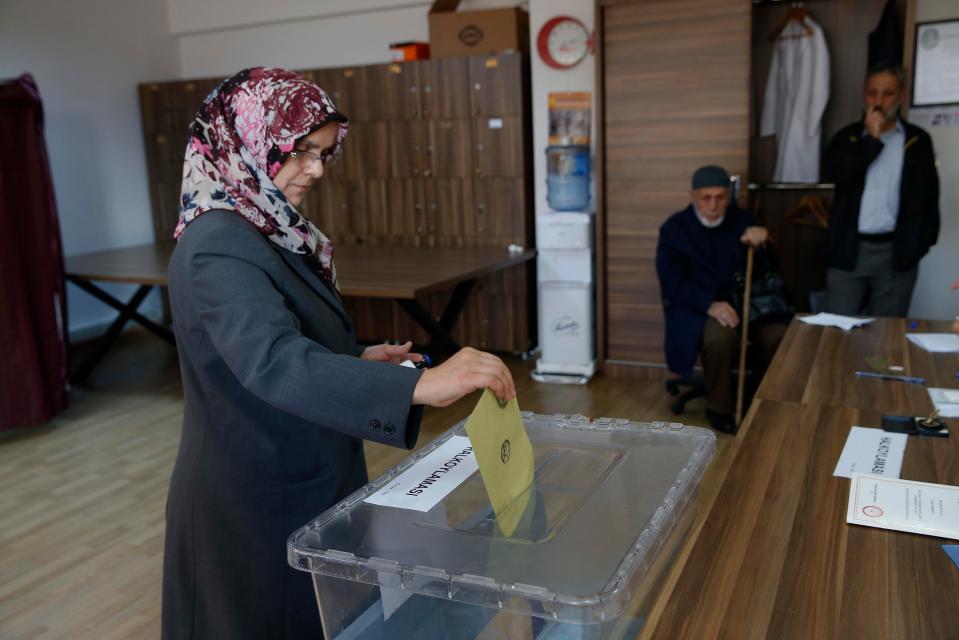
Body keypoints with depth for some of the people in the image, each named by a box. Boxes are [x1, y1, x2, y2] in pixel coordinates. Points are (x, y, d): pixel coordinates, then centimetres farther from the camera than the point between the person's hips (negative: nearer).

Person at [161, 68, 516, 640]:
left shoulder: (271, 229, 6)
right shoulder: (219, 248, -25)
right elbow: (277, 364, -41)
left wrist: (359, 358, 2)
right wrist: (419, 386, -50)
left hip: (299, 480, 9)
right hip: (256, 499, -9)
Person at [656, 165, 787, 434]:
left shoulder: (741, 219, 8)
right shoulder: (674, 228, -2)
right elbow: (672, 283, -13)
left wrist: (763, 240, -22)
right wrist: (710, 305, -30)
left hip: (743, 302, 4)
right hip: (696, 307, -3)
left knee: (777, 334, -25)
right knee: (720, 335, -35)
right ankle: (718, 408, -12)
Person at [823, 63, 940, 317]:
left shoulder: (918, 140, 7)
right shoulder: (847, 137, 7)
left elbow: (929, 194, 8)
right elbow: (836, 175, -11)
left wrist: (923, 241, 0)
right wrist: (871, 139, -11)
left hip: (897, 251, 0)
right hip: (850, 249, 0)